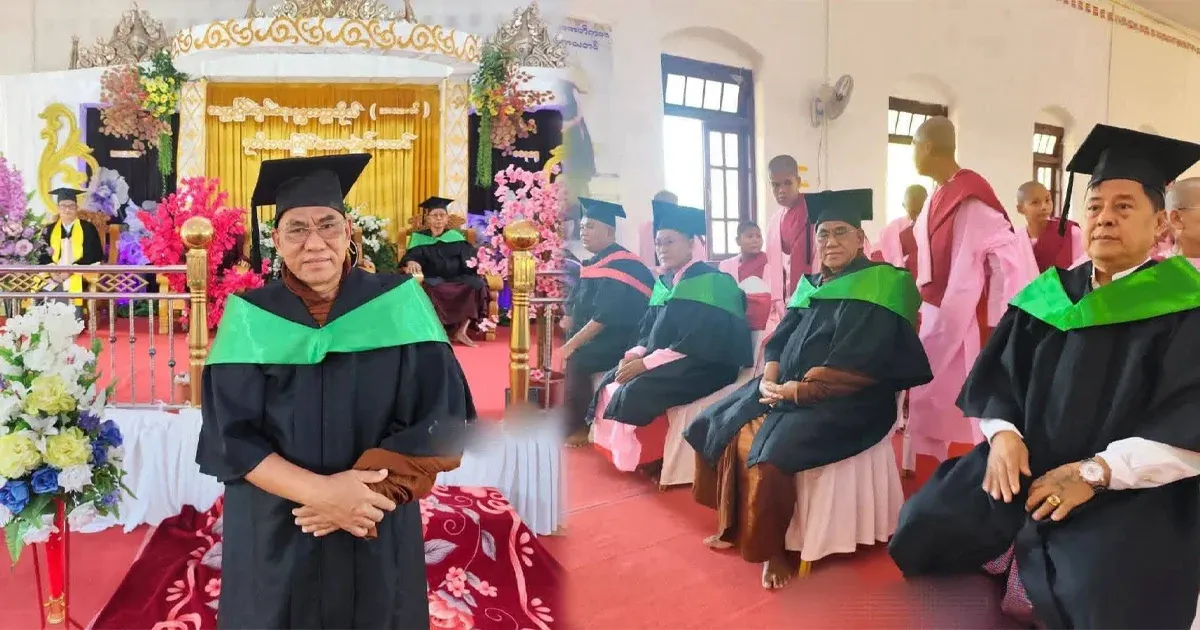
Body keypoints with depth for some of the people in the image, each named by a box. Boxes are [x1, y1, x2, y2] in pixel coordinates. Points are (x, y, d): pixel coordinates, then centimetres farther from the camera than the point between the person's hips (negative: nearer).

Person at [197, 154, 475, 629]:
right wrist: (319, 491, -22)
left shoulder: (399, 305, -7)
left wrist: (361, 492, -20)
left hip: (378, 541, 0)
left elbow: (440, 423, -10)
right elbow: (232, 436, -8)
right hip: (273, 540, 0)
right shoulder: (250, 318, -5)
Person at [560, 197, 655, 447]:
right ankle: (563, 416, 10)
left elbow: (605, 317, -26)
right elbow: (581, 307, 15)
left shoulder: (619, 265, -20)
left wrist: (572, 344, -24)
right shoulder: (596, 262, 9)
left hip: (623, 340, -10)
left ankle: (579, 427, -5)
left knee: (577, 359, -22)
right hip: (602, 335, 10)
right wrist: (569, 320, -4)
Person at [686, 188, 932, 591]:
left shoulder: (879, 286, -10)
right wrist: (769, 380, -9)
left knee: (772, 449, -28)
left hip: (846, 401, -8)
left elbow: (856, 365, -19)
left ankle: (775, 547, -7)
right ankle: (735, 525, 14)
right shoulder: (811, 285, 14)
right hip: (788, 390, 8)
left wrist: (798, 389, -18)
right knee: (725, 429, 0)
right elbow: (780, 341, 11)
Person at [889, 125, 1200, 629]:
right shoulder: (1048, 295, 12)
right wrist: (1003, 434, -12)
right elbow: (994, 377, 9)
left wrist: (1097, 471, -22)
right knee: (926, 528, -8)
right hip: (1025, 466, 5)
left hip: (1131, 492, -4)